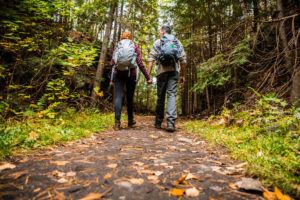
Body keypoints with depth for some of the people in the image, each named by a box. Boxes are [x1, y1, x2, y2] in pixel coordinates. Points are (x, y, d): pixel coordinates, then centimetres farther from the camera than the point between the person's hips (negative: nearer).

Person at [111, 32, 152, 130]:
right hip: (131, 73, 0)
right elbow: (140, 63, -1)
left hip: (118, 73, 1)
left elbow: (112, 63, 6)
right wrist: (148, 77, 0)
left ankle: (117, 122, -14)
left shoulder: (117, 46, 13)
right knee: (130, 97, 10)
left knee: (119, 96, -4)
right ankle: (130, 120, 24)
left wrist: (112, 77, 17)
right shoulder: (135, 46, 10)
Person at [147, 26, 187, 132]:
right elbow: (183, 60, 11)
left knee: (160, 97, 7)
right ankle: (170, 122, -20)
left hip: (162, 71, -1)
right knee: (172, 95, -5)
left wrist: (148, 74, -4)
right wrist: (183, 75, 14)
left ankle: (158, 122, 15)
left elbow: (151, 59, 0)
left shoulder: (157, 42, 12)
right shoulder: (178, 42, 19)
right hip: (174, 71, 1)